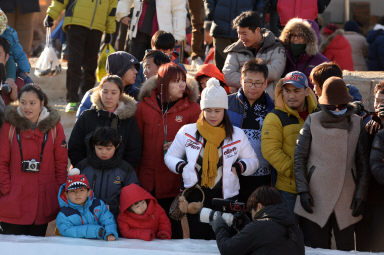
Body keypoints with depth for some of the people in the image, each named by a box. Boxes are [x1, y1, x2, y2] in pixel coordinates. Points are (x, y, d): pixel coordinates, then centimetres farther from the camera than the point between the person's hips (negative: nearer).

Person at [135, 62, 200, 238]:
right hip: (147, 180, 1)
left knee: (173, 228, 1)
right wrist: (134, 174, 7)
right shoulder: (145, 105, 6)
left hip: (175, 182, -1)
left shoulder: (192, 108, 2)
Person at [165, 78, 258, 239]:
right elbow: (170, 156, 16)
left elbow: (253, 161, 16)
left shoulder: (237, 135, 8)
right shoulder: (187, 132, 8)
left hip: (225, 198, 0)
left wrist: (240, 167, -6)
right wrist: (181, 166, -5)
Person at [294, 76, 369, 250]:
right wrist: (303, 190, -3)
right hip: (315, 200, -1)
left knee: (346, 248, 2)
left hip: (346, 201, 1)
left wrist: (361, 194, 1)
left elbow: (363, 163, 9)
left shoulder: (356, 123, 7)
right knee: (316, 249, 0)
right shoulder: (312, 122, 5)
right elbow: (299, 158, 6)